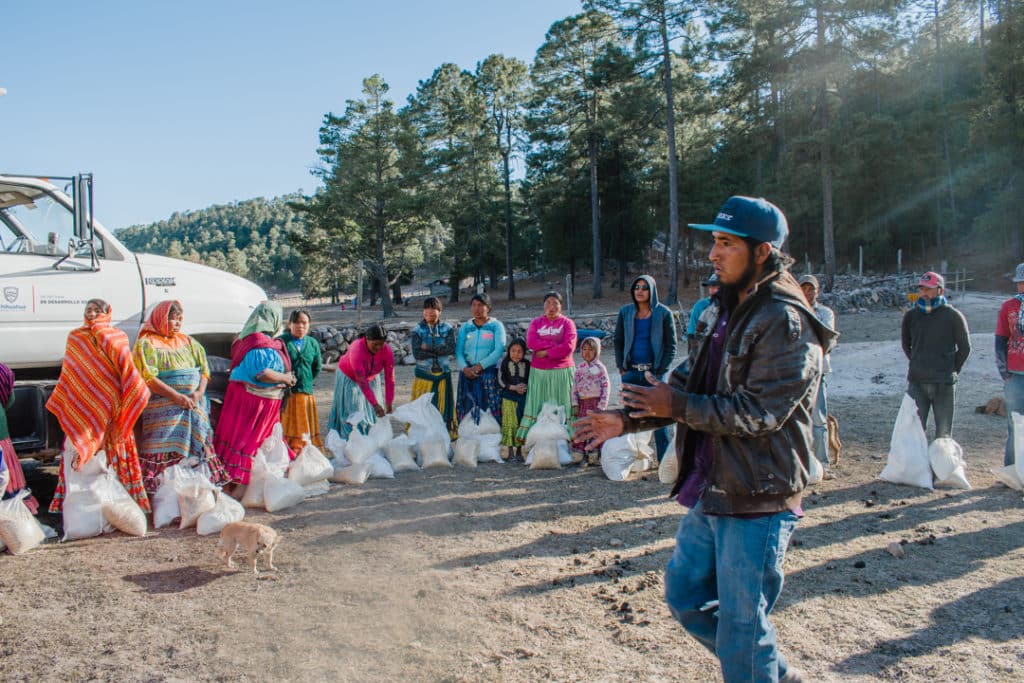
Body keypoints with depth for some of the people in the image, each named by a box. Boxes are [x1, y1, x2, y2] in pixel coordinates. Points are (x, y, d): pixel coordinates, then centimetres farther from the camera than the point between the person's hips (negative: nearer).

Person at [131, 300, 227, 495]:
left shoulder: (188, 342, 17)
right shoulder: (147, 343, 1)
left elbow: (204, 369, 10)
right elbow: (148, 378, -10)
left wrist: (199, 393, -9)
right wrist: (177, 397, -17)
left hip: (194, 406, 5)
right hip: (164, 409, -5)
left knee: (198, 447, 3)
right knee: (165, 450, -12)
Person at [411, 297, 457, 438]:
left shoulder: (447, 328, 3)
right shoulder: (417, 330, 0)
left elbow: (451, 348, -13)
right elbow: (417, 354, -12)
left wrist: (429, 348, -13)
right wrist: (440, 350, -12)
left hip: (443, 375, 1)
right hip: (423, 375, -1)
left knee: (443, 407, 4)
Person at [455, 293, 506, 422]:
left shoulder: (496, 326, 4)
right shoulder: (465, 328, 14)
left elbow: (499, 351, -7)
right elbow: (458, 351, 5)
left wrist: (480, 366, -14)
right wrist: (465, 368, -14)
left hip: (489, 373, -3)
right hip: (467, 374, 3)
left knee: (489, 410, -7)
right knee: (467, 409, 0)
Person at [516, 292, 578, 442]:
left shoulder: (567, 323, 4)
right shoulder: (536, 322, 11)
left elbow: (569, 346, -11)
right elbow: (530, 342, -6)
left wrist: (546, 352, -11)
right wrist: (555, 344, -11)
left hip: (561, 371, -2)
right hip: (538, 371, 2)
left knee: (560, 406, 0)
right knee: (538, 406, 1)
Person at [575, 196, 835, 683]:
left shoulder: (785, 323, -17)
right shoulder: (727, 311, 12)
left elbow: (757, 411, -24)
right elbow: (689, 384, 15)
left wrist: (675, 405, -21)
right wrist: (626, 420, 6)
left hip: (756, 502, -9)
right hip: (710, 494, 9)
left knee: (741, 626, 2)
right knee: (685, 595, 19)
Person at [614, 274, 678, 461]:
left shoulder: (663, 313, 0)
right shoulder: (625, 312, 8)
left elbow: (671, 345, 1)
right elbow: (618, 341, 13)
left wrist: (661, 370, -6)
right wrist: (621, 367, 3)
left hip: (654, 372, -3)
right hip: (631, 372, 3)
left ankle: (665, 460, 4)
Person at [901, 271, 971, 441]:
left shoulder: (953, 316, -3)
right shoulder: (911, 315, 6)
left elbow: (964, 347, 6)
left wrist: (951, 370, 6)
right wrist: (919, 365, 13)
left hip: (944, 384, -2)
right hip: (916, 382, 2)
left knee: (943, 433, 5)